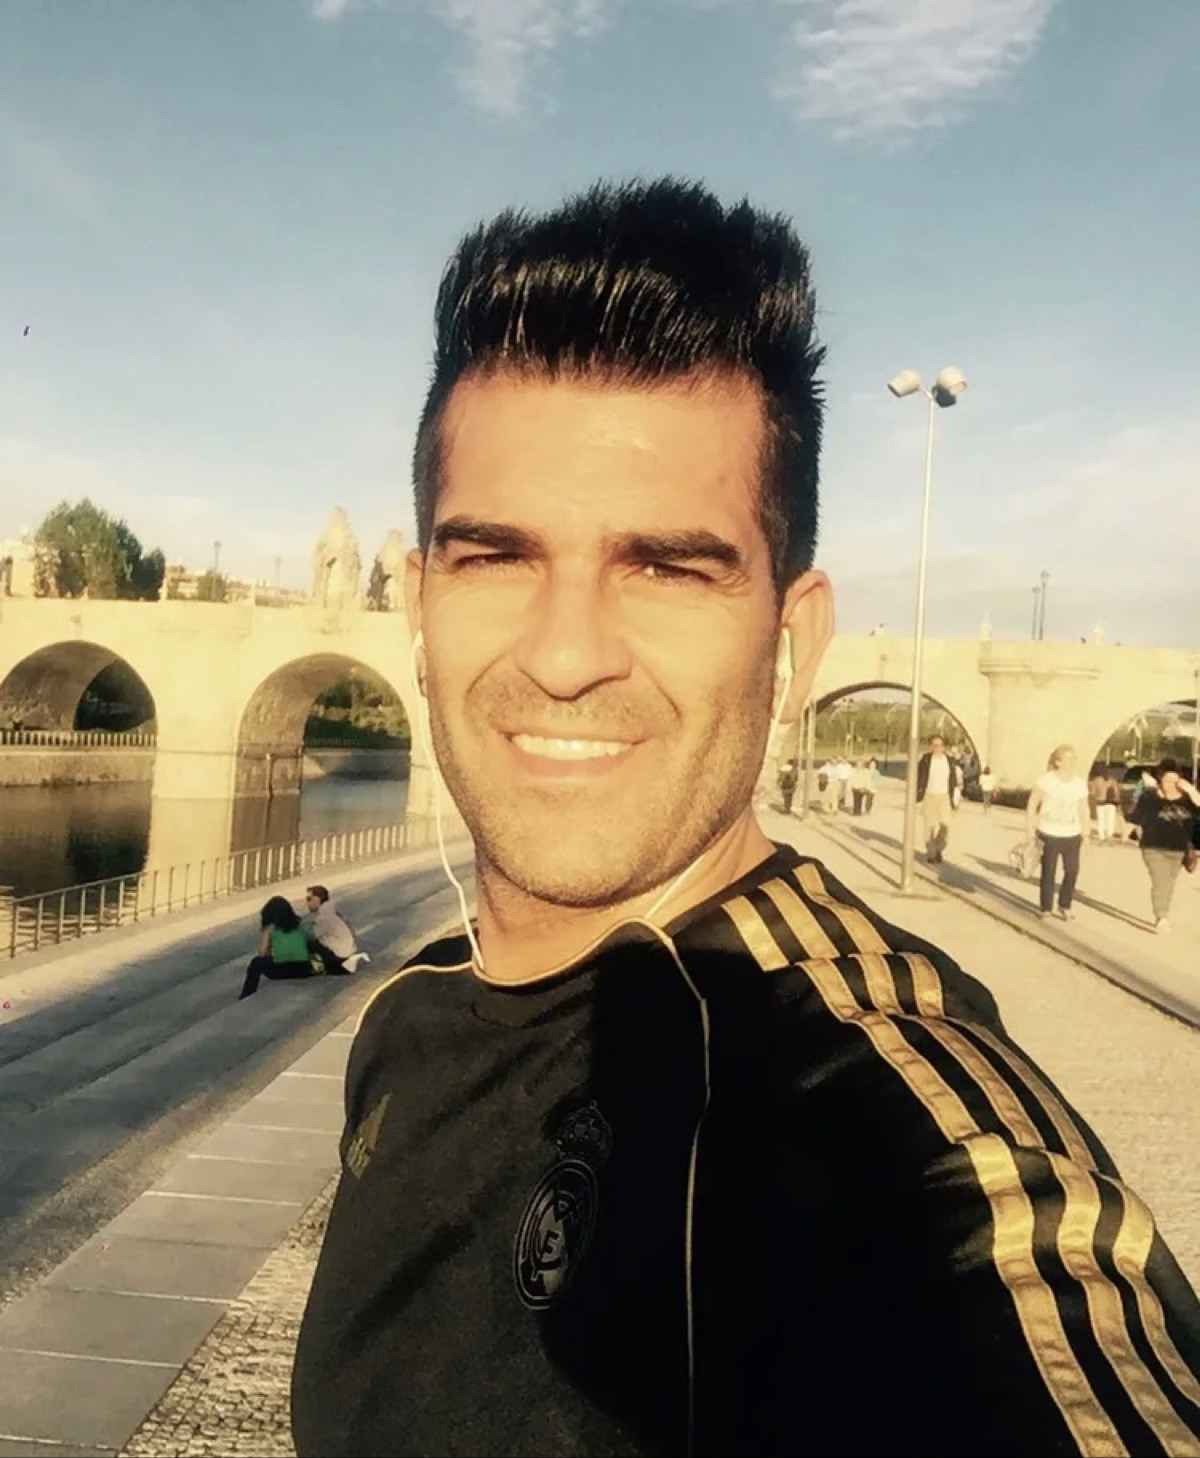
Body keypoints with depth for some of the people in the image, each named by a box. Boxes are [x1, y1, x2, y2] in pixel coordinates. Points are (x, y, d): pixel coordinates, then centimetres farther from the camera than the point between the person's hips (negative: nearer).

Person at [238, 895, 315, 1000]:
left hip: (281, 970, -3)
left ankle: (246, 997, 27)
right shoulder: (298, 924, 18)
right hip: (304, 969, 3)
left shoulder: (270, 928, 8)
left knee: (256, 962, 25)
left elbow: (262, 953, 6)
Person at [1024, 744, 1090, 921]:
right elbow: (1032, 803, -6)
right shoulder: (1046, 780, -11)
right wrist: (1030, 828, -8)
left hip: (1072, 834, 3)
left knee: (1072, 870, 0)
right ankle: (1045, 907, 19)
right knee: (1048, 871, 5)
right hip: (1049, 833, -3)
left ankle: (1065, 905, 19)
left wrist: (1086, 832, 5)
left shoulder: (1080, 783, -1)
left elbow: (1084, 809, 7)